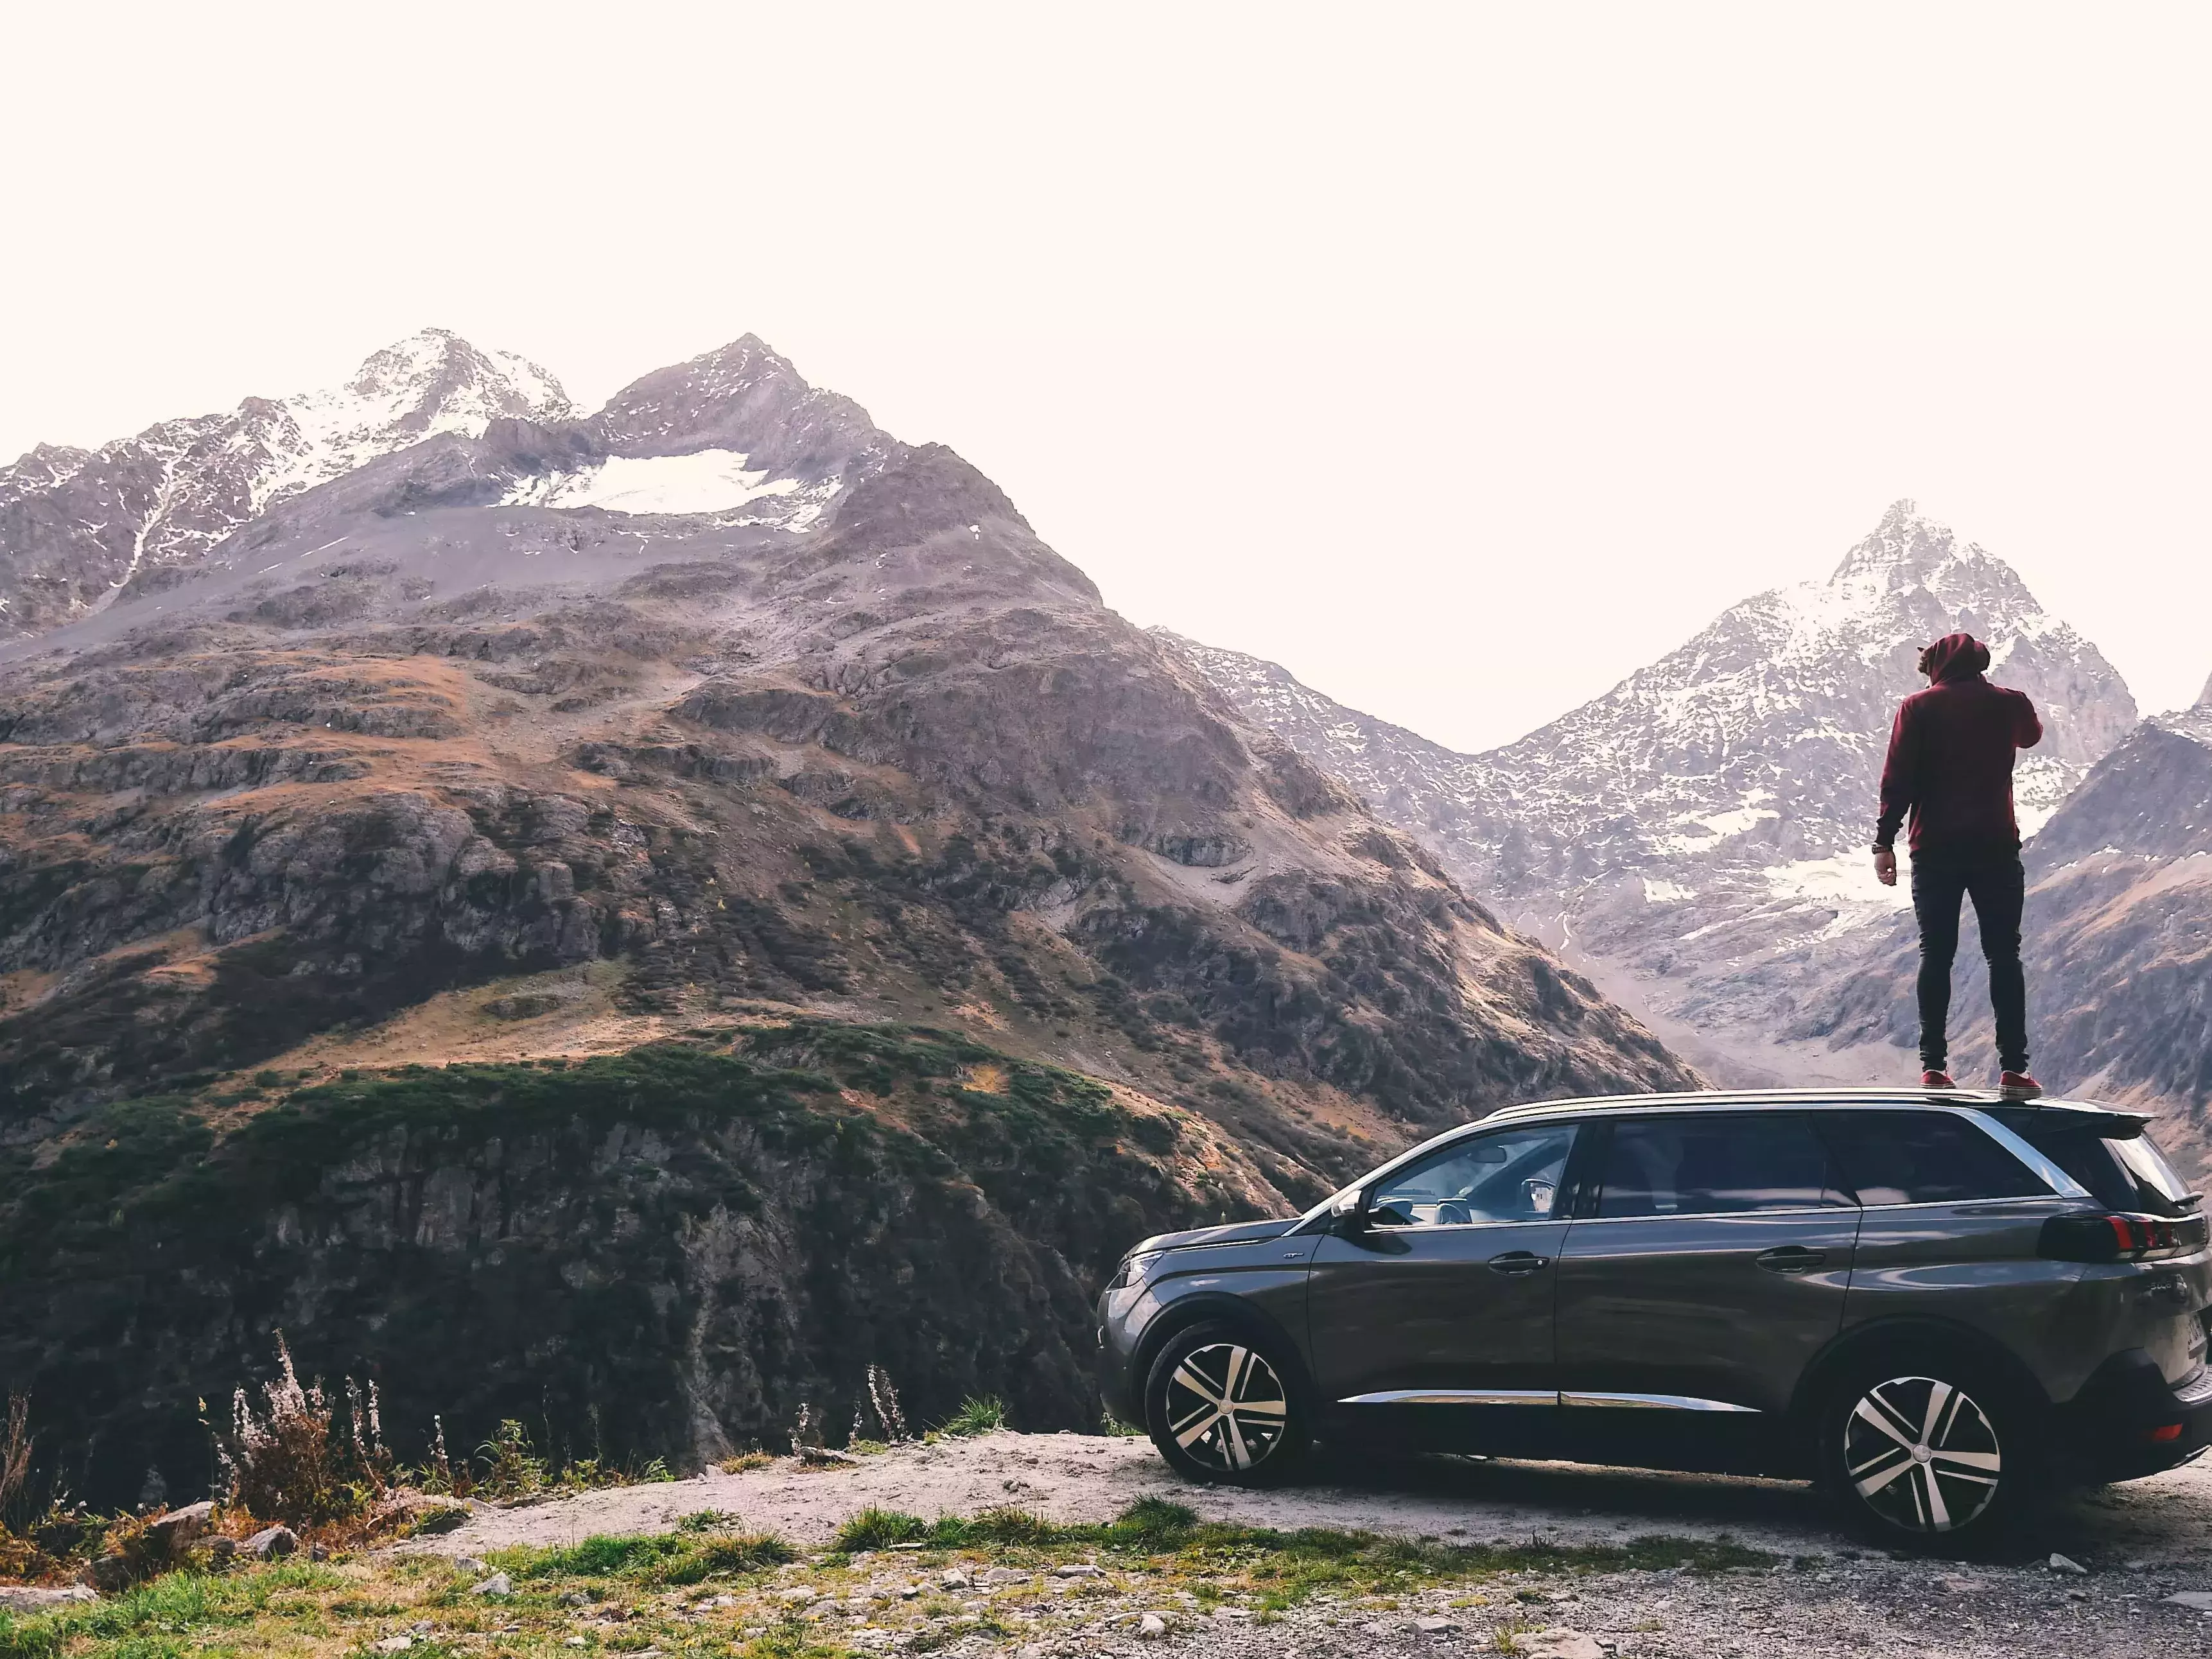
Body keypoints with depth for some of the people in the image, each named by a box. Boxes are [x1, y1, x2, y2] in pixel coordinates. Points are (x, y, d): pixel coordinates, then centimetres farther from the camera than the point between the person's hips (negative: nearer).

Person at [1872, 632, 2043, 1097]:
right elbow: (2031, 735, 29)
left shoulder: (1918, 708, 0)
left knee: (1936, 954, 5)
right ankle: (2014, 1068, -2)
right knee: (2004, 956, 4)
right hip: (1997, 848, 1)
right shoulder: (2008, 704, 5)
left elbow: (1898, 779, -6)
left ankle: (1934, 1066, 0)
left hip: (1935, 849, -1)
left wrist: (1884, 840, -3)